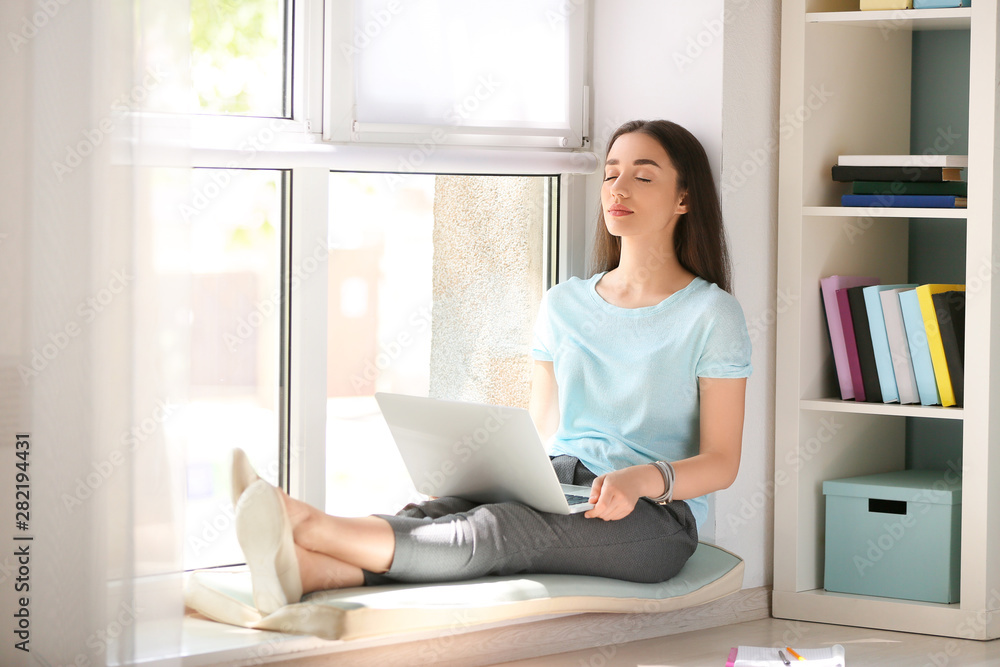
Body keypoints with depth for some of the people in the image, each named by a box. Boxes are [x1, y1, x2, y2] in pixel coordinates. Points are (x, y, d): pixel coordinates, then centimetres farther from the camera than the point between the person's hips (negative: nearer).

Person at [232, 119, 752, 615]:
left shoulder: (711, 314, 1)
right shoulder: (563, 305, 19)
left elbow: (721, 461, -3)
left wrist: (643, 478, -24)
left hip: (654, 514, -5)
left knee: (494, 531, -34)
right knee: (442, 509, -30)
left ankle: (309, 527, -54)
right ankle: (304, 569, -57)